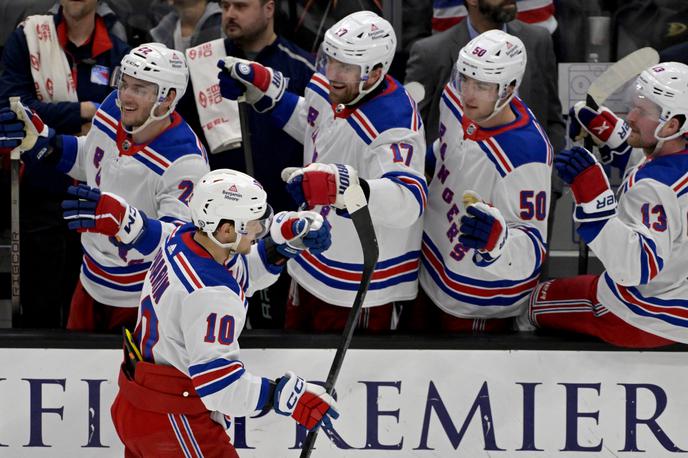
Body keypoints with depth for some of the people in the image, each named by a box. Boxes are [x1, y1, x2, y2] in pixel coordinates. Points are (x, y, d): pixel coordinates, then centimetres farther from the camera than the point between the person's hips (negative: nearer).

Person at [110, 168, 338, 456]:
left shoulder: (183, 238, -3)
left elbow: (246, 271, 14)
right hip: (171, 423, -10)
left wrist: (289, 234, -2)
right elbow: (217, 379, -33)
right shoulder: (209, 296, -30)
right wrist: (287, 396, -31)